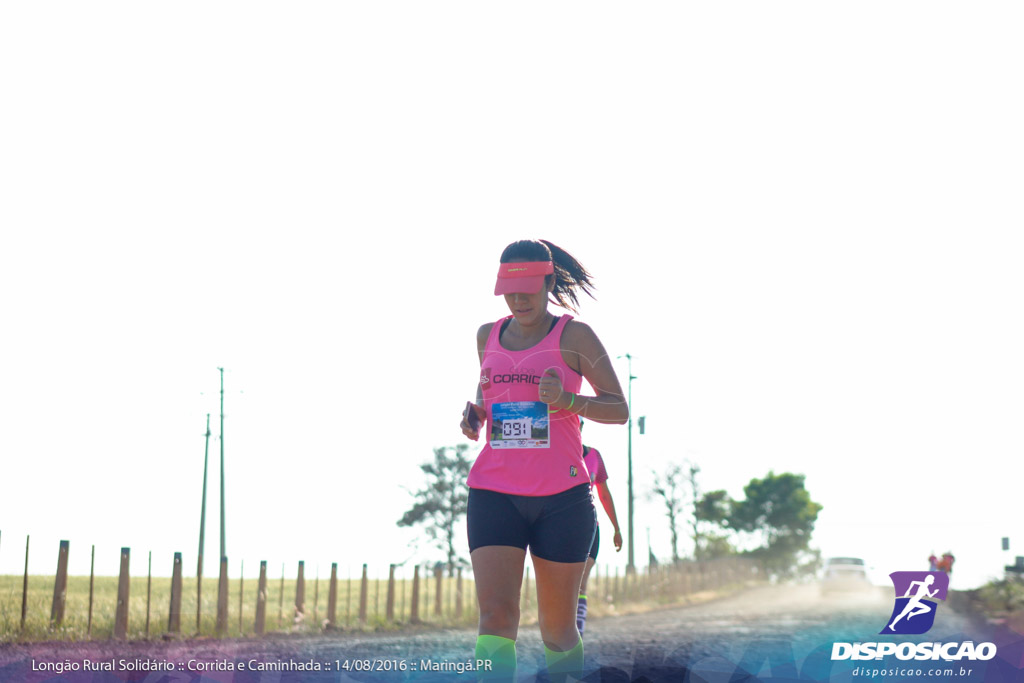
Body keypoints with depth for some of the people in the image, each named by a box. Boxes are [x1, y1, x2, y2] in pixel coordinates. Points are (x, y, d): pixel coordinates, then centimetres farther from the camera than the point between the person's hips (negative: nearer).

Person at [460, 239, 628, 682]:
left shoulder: (574, 336, 1)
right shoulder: (488, 336, 13)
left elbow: (619, 410, 0)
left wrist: (566, 400, -18)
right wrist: (474, 414, 8)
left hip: (562, 496, -2)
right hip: (493, 492, 2)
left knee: (557, 628, 5)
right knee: (496, 612, -16)